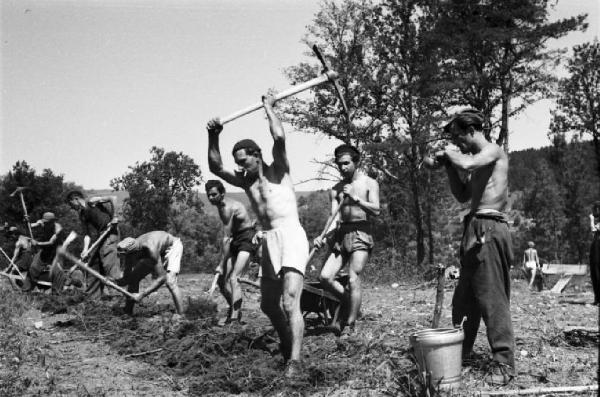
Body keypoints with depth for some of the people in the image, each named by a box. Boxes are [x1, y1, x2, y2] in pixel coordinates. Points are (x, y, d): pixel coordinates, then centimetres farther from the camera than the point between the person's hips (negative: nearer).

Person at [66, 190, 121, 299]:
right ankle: (92, 296, 17)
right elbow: (87, 234, 9)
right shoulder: (81, 215, 15)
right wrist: (85, 249, -6)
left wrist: (114, 217, -15)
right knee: (93, 264, 10)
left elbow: (113, 198, -15)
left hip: (110, 232, -9)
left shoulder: (92, 202, -6)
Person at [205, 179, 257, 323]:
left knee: (233, 278, -23)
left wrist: (222, 264, -23)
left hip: (247, 238, -9)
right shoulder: (221, 205, 6)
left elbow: (227, 239, -25)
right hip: (235, 240, 9)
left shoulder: (229, 208, -23)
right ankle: (234, 310, 20)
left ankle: (234, 317, -25)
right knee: (222, 280, 4)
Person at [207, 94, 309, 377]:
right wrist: (213, 137, 4)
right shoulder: (246, 182, 20)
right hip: (268, 242, 8)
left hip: (290, 235, -7)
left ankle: (294, 361, -25)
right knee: (268, 305, 13)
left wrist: (268, 108, 1)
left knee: (290, 302, -20)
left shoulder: (278, 170, 5)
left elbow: (279, 138, -12)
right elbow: (216, 168, 15)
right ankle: (287, 346, 32)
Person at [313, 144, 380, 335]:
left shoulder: (369, 183, 4)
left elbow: (376, 210, -8)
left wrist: (355, 198, -19)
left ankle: (350, 325, -9)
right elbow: (334, 217, 4)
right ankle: (349, 302, 19)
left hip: (360, 234, -4)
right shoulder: (335, 189, 13)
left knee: (353, 279, -15)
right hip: (341, 234, 5)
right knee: (325, 277, -7)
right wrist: (323, 237, -12)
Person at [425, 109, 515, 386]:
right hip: (475, 230, 10)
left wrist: (449, 153, -6)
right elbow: (462, 196, 22)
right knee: (464, 297, 15)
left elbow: (467, 164, -26)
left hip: (489, 229, -10)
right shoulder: (478, 159, 20)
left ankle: (503, 363, -5)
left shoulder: (493, 150, -6)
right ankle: (460, 352, 26)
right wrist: (447, 165, 13)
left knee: (492, 298, -9)